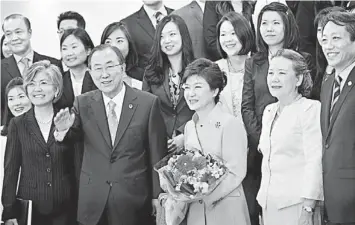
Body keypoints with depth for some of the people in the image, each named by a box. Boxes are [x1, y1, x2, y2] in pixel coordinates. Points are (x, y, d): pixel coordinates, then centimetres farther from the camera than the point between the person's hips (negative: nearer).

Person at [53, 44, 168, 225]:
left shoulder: (148, 102, -6)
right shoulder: (83, 103, 0)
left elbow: (157, 153, -3)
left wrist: (158, 195, -1)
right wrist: (64, 129, -15)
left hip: (133, 198, -2)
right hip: (92, 199, 2)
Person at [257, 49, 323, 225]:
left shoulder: (311, 108, -8)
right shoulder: (269, 111, 15)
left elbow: (315, 161, -14)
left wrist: (308, 207, -18)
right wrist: (263, 195, 9)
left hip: (296, 204, -6)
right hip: (269, 204, 6)